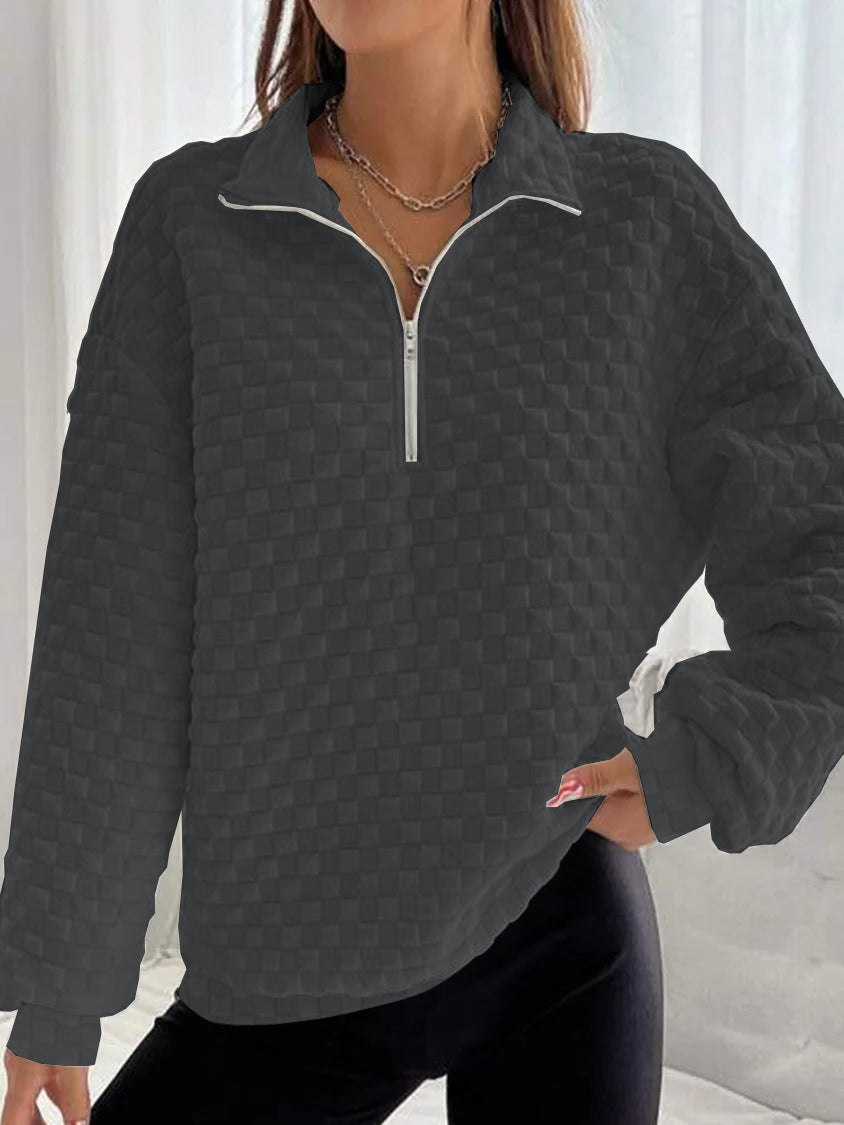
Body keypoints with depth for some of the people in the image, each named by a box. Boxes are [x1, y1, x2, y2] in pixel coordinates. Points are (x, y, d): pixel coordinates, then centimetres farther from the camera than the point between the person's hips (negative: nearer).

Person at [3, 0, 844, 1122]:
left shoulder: (650, 214, -2)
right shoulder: (190, 219, -3)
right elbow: (115, 623, -4)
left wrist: (706, 764, -8)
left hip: (567, 937, 0)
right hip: (288, 966, 1)